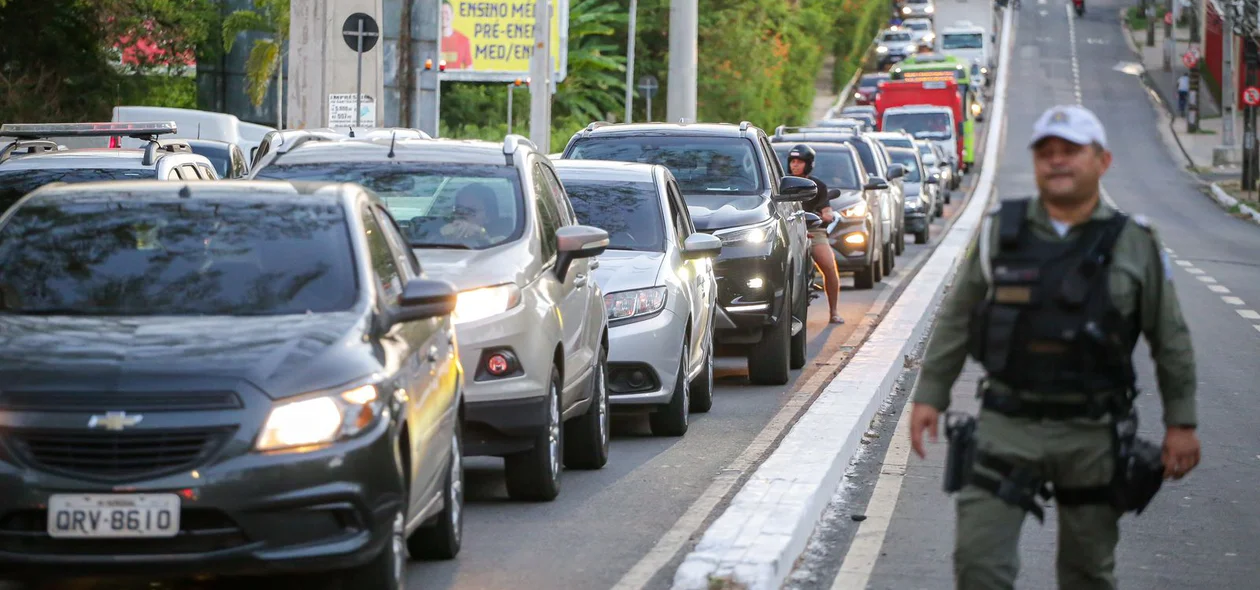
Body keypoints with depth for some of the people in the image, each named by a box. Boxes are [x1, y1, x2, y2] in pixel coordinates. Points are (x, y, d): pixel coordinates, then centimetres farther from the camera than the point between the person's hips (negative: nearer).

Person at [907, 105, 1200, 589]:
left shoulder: (1135, 245, 1)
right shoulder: (999, 234, 4)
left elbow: (1170, 339, 6)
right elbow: (956, 320, 10)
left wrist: (1181, 423, 3)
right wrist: (930, 395, 5)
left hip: (1093, 435, 0)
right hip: (1007, 427, 0)